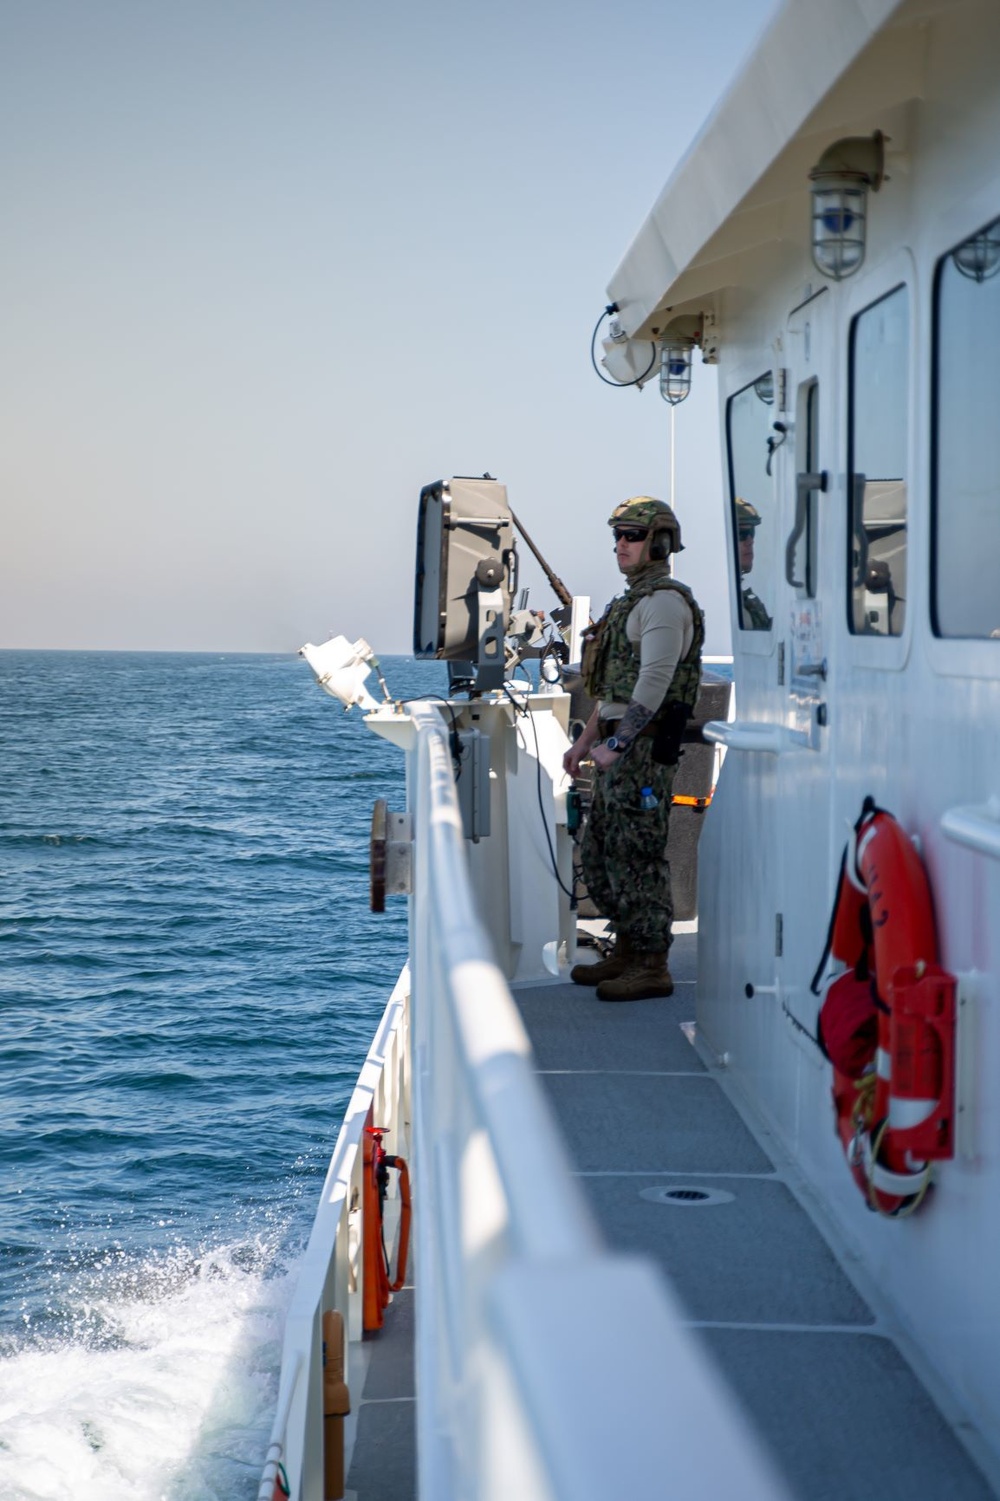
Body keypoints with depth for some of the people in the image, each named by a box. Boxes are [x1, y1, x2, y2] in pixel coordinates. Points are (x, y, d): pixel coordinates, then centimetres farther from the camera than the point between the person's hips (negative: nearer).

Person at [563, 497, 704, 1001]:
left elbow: (654, 682, -21)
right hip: (619, 742, 10)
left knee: (637, 854, -9)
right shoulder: (632, 600, 21)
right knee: (599, 851, 14)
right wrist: (586, 739, 22)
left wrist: (616, 745, -22)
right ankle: (626, 952, 23)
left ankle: (653, 967, -4)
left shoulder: (664, 602, -12)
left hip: (645, 743, -10)